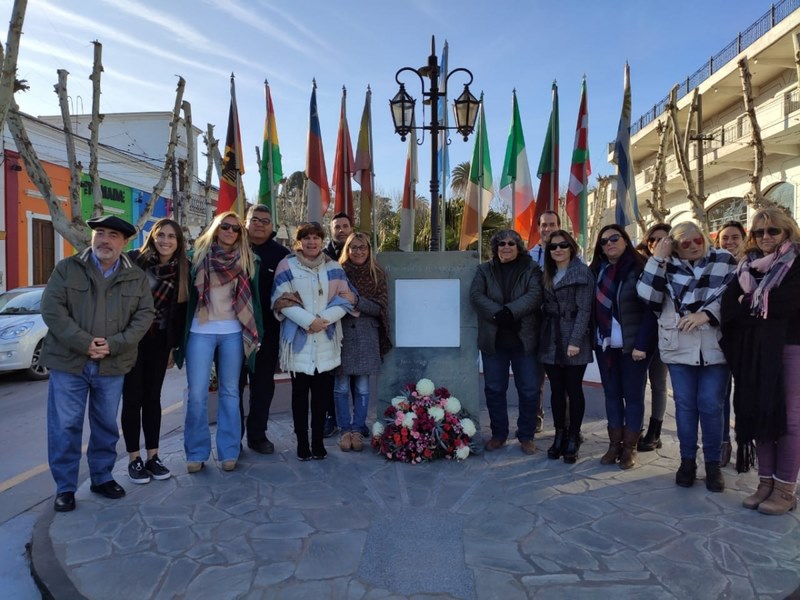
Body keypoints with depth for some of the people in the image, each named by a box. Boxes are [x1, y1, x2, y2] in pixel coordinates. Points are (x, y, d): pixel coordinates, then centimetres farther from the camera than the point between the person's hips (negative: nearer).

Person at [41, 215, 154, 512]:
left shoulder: (137, 277, 4)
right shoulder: (67, 268, 1)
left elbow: (144, 315, -1)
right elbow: (52, 309, -7)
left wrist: (113, 345, -14)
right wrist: (84, 343, -17)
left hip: (112, 365, 2)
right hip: (68, 362, -1)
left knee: (106, 425, 12)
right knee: (65, 427, 4)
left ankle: (102, 477, 29)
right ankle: (65, 487, 18)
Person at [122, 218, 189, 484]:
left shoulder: (182, 268, 1)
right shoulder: (134, 259, -8)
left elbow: (181, 309, 6)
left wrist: (175, 345, 5)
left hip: (159, 341, 3)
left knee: (153, 398, 9)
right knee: (133, 398, 3)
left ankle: (152, 456, 19)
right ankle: (134, 459, 14)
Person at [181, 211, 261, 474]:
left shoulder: (247, 260, 6)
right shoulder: (198, 255, 4)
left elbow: (253, 298, 6)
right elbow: (186, 293, 5)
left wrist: (255, 334, 1)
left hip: (233, 332, 1)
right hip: (200, 332, -1)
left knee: (230, 392, 7)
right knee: (197, 393, 0)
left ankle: (228, 451, 15)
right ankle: (196, 453, 13)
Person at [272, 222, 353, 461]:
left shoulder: (334, 267, 10)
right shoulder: (287, 266, 2)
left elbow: (344, 298, 3)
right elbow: (281, 300, -7)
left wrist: (324, 319, -13)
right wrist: (309, 321, -17)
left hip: (327, 340, 2)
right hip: (298, 339, -2)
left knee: (322, 393, 6)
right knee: (300, 393, 4)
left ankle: (318, 441, 18)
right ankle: (302, 442, 15)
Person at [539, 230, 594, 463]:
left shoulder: (582, 273, -5)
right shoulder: (547, 274, 14)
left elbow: (584, 309, -12)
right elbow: (544, 307, 12)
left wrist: (575, 341, -19)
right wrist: (543, 336, 4)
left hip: (573, 339, -5)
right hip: (551, 340, 5)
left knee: (574, 390, 2)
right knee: (556, 390, 8)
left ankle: (573, 439, 12)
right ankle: (559, 435, 18)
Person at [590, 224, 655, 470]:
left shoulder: (639, 268, -7)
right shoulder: (596, 271, 7)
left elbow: (650, 309, -11)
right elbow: (593, 307, 7)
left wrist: (642, 344, -17)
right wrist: (593, 339, -1)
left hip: (632, 345, -4)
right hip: (605, 344, 5)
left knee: (633, 395, 6)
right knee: (611, 393, 10)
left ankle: (630, 448, 14)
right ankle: (614, 444, 19)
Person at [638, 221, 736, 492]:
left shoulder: (725, 261, 5)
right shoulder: (667, 266, 6)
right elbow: (648, 295, -6)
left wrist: (706, 314, -17)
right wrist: (657, 259, -8)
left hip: (714, 347, -1)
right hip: (679, 347, 1)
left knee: (711, 406, 1)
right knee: (684, 404, 7)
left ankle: (713, 463, 16)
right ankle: (687, 460, 20)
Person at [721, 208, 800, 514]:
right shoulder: (747, 267, 12)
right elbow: (729, 307, 1)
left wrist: (749, 304, -6)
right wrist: (764, 308, -10)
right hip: (755, 351, 5)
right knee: (758, 412, 6)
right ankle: (766, 482, 17)